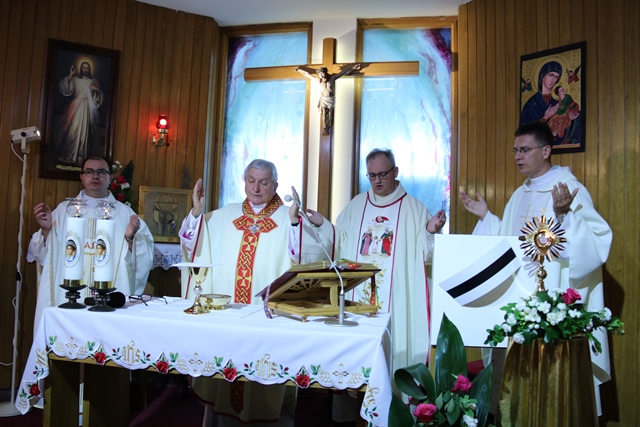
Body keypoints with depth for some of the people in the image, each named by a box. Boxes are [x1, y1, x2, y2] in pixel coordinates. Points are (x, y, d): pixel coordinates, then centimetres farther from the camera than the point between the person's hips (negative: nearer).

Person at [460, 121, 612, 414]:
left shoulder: (571, 189, -9)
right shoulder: (520, 195, 13)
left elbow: (596, 238, -20)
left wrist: (563, 215, -34)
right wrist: (485, 217, 10)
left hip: (554, 300, -7)